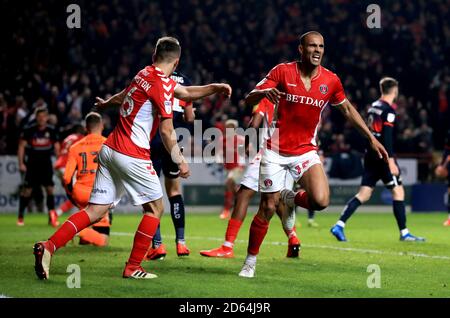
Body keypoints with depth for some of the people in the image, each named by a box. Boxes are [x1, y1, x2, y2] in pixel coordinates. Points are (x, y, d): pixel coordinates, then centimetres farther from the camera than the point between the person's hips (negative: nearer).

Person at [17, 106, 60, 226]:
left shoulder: (51, 130, 2)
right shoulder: (29, 130, -6)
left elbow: (56, 147, 9)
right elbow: (21, 146, -2)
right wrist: (21, 163, -8)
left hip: (46, 163, 2)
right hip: (32, 163, -2)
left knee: (50, 188, -5)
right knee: (27, 189, -2)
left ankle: (51, 217, 2)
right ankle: (20, 217, 9)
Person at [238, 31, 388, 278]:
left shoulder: (330, 80, -1)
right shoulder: (282, 72, -7)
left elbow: (347, 109, 15)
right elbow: (249, 100, -9)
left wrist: (371, 138, 14)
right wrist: (264, 92, -32)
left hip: (306, 151, 2)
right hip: (276, 151, -1)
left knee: (320, 201, -22)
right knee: (267, 208, -1)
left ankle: (291, 198, 13)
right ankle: (250, 262, 17)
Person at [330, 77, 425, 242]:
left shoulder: (373, 107, 14)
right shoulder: (389, 110, -12)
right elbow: (387, 137, -19)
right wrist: (391, 161, -21)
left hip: (371, 155, 8)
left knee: (364, 194, 5)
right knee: (398, 191, 1)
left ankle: (339, 225, -7)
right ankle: (404, 233, 3)